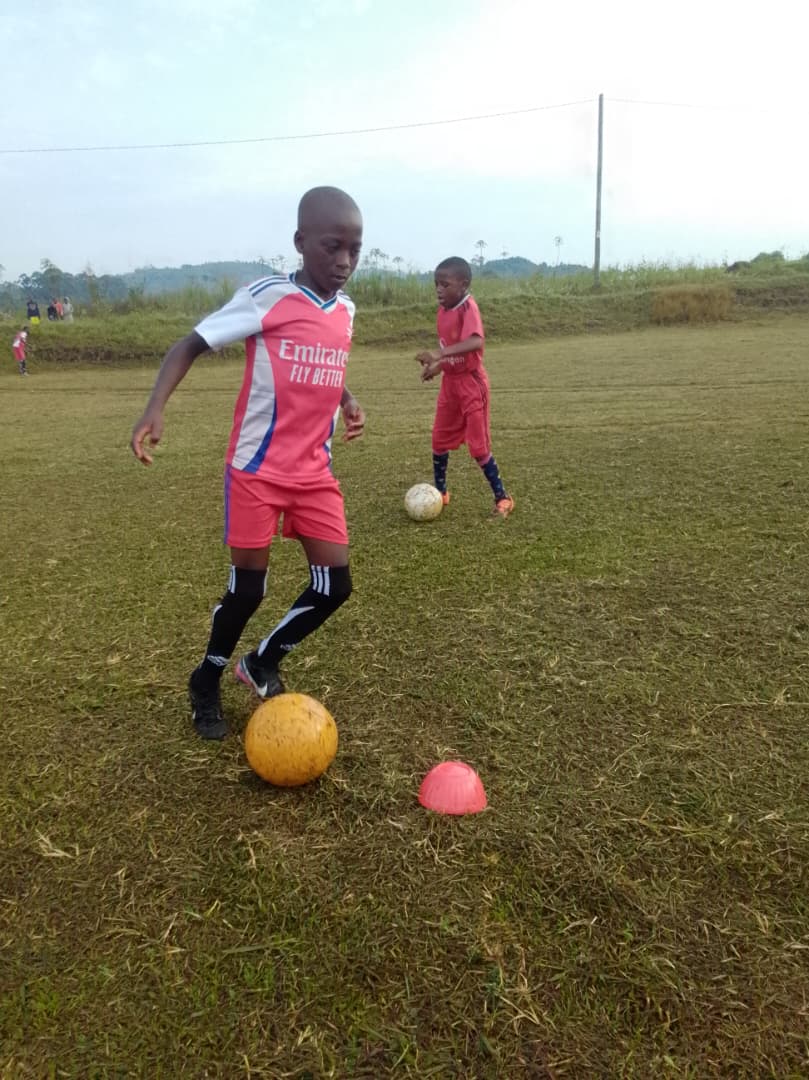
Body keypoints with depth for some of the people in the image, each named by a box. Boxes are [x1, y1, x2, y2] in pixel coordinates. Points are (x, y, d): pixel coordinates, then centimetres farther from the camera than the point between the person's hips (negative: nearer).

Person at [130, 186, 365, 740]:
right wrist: (156, 408, -25)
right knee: (248, 588, 2)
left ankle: (263, 663, 28)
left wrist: (349, 400, 3)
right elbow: (192, 344, -10)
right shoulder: (266, 296, -13)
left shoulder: (346, 310, 6)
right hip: (257, 468, -5)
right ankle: (206, 681, 30)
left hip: (315, 470, 6)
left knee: (335, 585, 2)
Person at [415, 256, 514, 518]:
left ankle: (502, 498, 10)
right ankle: (440, 493, 28)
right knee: (439, 440, 12)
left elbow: (476, 342, -39)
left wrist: (440, 354, -46)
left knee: (479, 445, -4)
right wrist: (437, 366, 1)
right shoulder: (443, 311, 4)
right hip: (450, 383, 8)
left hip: (471, 383, -8)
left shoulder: (468, 307, -20)